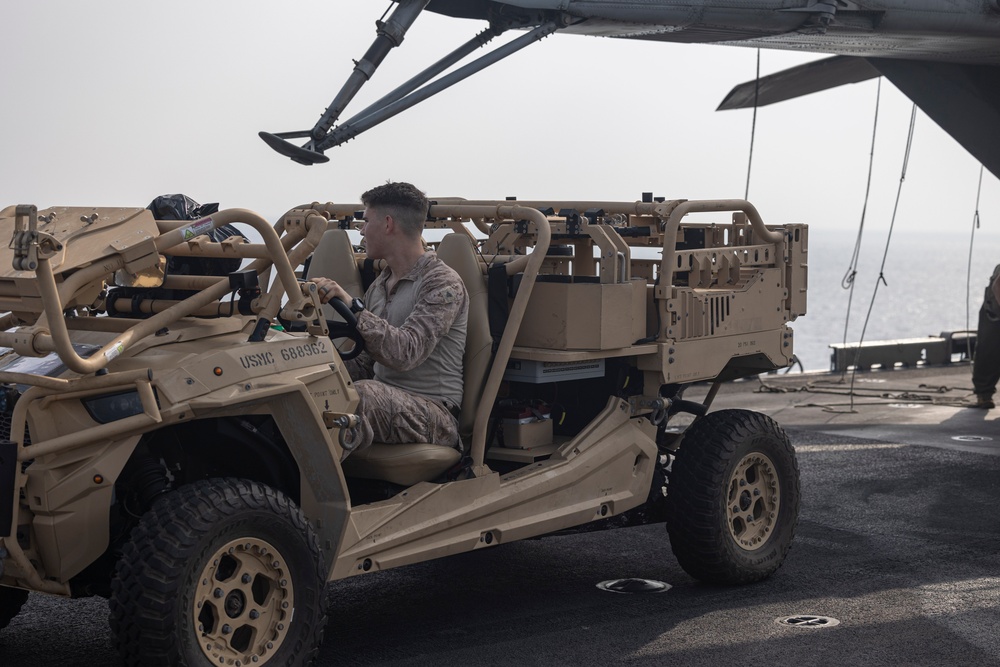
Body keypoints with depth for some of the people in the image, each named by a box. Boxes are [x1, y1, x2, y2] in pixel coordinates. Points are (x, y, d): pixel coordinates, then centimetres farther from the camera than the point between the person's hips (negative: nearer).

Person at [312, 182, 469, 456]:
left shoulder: (443, 283, -6)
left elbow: (405, 353, -22)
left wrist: (351, 305, -25)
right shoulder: (379, 285, 20)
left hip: (432, 411, -7)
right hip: (382, 402, 7)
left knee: (361, 395, -37)